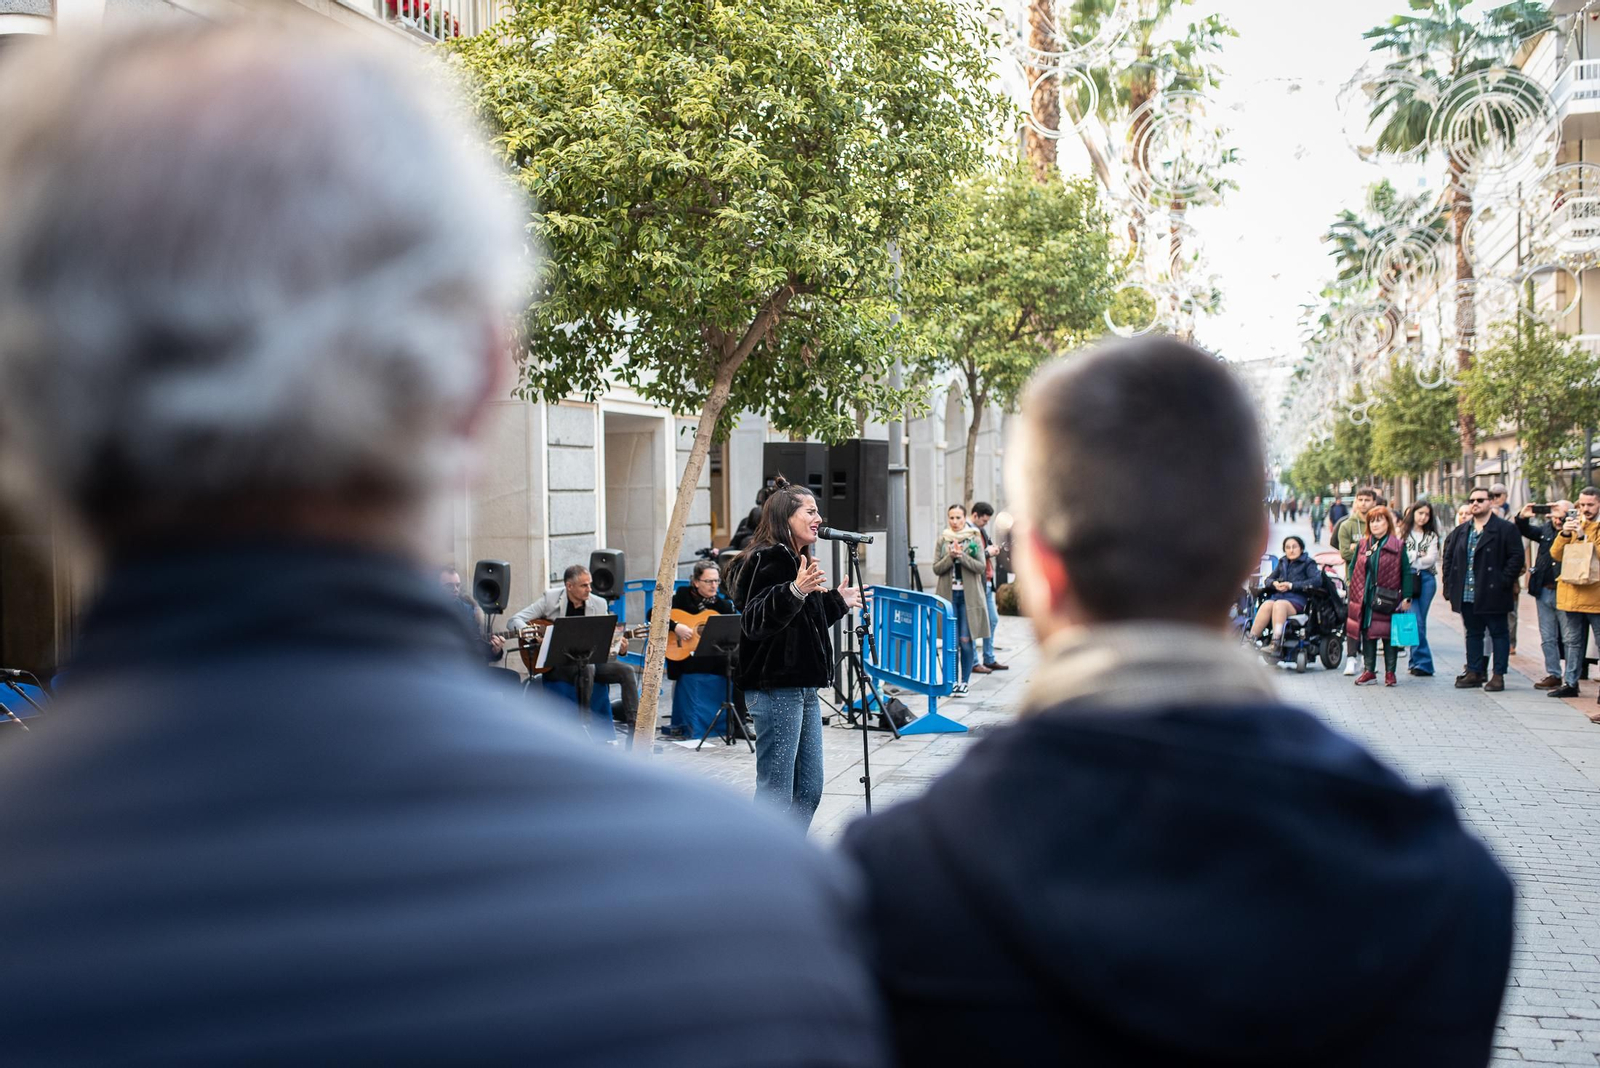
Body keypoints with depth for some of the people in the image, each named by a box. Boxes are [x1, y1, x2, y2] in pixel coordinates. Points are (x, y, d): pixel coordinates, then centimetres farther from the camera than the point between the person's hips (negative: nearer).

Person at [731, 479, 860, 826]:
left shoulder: (797, 561, 17)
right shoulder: (768, 560, -13)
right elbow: (755, 623, -27)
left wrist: (838, 601, 29)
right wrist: (795, 591, -39)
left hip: (803, 689, 10)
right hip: (775, 690, -10)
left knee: (809, 791, 13)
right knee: (776, 796, -7)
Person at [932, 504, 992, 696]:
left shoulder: (974, 539, 3)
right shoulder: (942, 540, 7)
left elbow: (981, 567, -5)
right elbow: (936, 569, 2)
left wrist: (962, 556, -17)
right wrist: (950, 557, -14)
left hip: (968, 595, -1)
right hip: (948, 595, 1)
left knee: (966, 640, -2)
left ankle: (965, 681, 8)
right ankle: (953, 680, 10)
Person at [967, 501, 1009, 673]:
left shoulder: (981, 530, 13)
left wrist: (993, 549, 5)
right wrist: (987, 552, -16)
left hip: (987, 583, 10)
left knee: (993, 620, 15)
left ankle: (989, 659, 25)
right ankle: (973, 663, 8)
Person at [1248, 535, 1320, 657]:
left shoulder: (1308, 563, 11)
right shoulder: (1282, 562, 26)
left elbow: (1317, 581, -5)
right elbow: (1268, 580, 24)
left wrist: (1292, 585, -11)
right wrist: (1274, 583, -2)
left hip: (1297, 599, -4)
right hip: (1278, 595, 4)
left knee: (1279, 604, -37)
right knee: (1266, 605, -31)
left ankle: (1276, 645, -49)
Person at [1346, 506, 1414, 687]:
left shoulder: (1398, 546, -2)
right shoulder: (1362, 545, 9)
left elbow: (1406, 572, -2)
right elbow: (1353, 569, 14)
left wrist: (1406, 597, -7)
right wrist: (1352, 591, 7)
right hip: (1365, 598, 4)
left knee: (1389, 635, 2)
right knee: (1367, 634, 7)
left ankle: (1390, 672, 10)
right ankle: (1369, 671, 15)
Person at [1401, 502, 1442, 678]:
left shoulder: (1432, 536, 16)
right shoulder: (1403, 533, 8)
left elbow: (1431, 558, 2)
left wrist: (1412, 558, -2)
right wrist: (1419, 556, -1)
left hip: (1427, 579, 3)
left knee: (1420, 621, 4)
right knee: (1416, 621, -11)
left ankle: (1414, 661, 13)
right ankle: (1423, 663, -10)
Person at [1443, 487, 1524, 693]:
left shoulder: (1506, 529, -5)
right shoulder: (1460, 531, 12)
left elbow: (1516, 557, -9)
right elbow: (1448, 557, 17)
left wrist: (1504, 582, -14)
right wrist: (1450, 585, 8)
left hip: (1492, 594, -6)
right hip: (1467, 595, 6)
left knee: (1498, 633, 2)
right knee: (1473, 633, 12)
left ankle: (1498, 675, 5)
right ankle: (1474, 672, 18)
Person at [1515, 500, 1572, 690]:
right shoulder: (1547, 529, 7)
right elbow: (1526, 531, 16)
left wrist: (1567, 528, -26)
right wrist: (1522, 518, -3)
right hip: (1544, 592, 6)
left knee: (1569, 639, 0)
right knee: (1547, 638, 12)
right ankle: (1553, 675, 22)